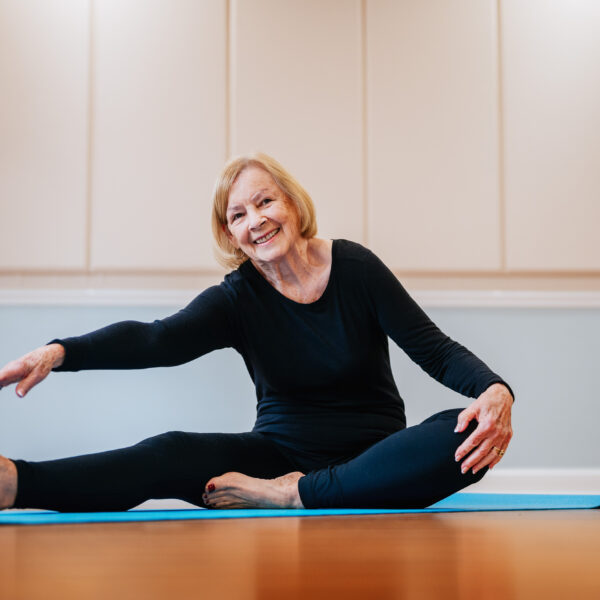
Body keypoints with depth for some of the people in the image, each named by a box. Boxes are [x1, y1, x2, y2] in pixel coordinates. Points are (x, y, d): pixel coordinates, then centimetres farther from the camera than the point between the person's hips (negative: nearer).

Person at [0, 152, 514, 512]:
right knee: (172, 455, -28)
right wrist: (58, 353, -39)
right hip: (280, 456, 0)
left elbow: (436, 349, -4)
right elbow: (156, 339, -20)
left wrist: (496, 390, -27)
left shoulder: (354, 267, -3)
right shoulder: (237, 299, -2)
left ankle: (291, 497, -32)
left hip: (370, 461, 0)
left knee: (464, 436, -32)